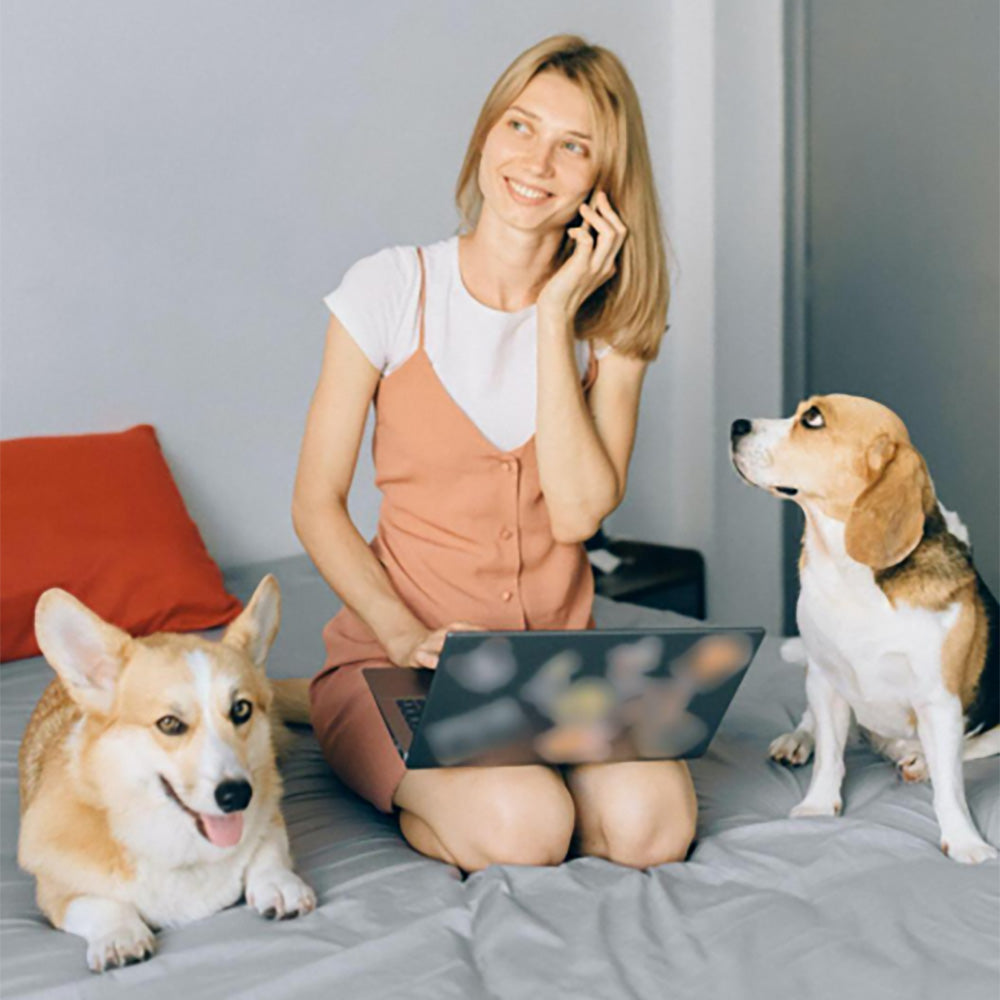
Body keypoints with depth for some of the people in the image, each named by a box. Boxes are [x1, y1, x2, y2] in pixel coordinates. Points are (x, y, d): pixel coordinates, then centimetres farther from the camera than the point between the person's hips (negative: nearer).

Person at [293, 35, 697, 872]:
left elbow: (577, 512, -13)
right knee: (522, 827, -28)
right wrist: (409, 638, -19)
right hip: (394, 655, -2)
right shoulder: (391, 288, -6)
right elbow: (316, 504, -4)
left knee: (650, 824, -23)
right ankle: (403, 785, 3)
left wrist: (555, 315, -13)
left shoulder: (613, 319, 2)